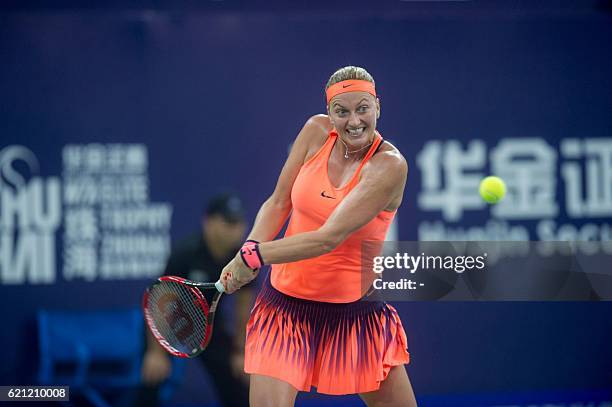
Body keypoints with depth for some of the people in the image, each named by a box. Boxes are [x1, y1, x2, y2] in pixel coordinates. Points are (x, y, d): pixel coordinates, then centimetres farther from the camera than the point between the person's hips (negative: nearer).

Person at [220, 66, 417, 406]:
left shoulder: (390, 165, -18)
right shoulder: (317, 132, -3)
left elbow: (329, 238, -24)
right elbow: (278, 203, 3)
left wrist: (255, 255, -23)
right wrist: (245, 255, -14)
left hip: (356, 307, -2)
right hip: (285, 302, 2)